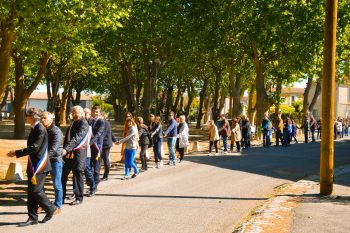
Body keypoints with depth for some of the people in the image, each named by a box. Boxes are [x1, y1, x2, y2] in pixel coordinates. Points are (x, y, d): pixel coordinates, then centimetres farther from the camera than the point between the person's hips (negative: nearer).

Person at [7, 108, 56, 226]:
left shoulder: (40, 129, -16)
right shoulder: (34, 128, 13)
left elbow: (34, 147, -22)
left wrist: (17, 153, -18)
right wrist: (16, 153, 11)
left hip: (39, 165, -9)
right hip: (33, 165, 9)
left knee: (36, 190, -8)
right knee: (31, 192, 9)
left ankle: (50, 209, 12)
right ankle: (32, 218, 14)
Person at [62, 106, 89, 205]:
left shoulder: (83, 123, -11)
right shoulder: (74, 123, 17)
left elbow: (77, 138, -23)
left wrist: (66, 149, -32)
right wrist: (65, 150, 14)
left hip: (78, 154, -8)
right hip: (69, 153, 8)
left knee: (78, 175, 0)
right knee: (63, 174, 8)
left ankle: (79, 198, 11)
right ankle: (61, 197, 16)